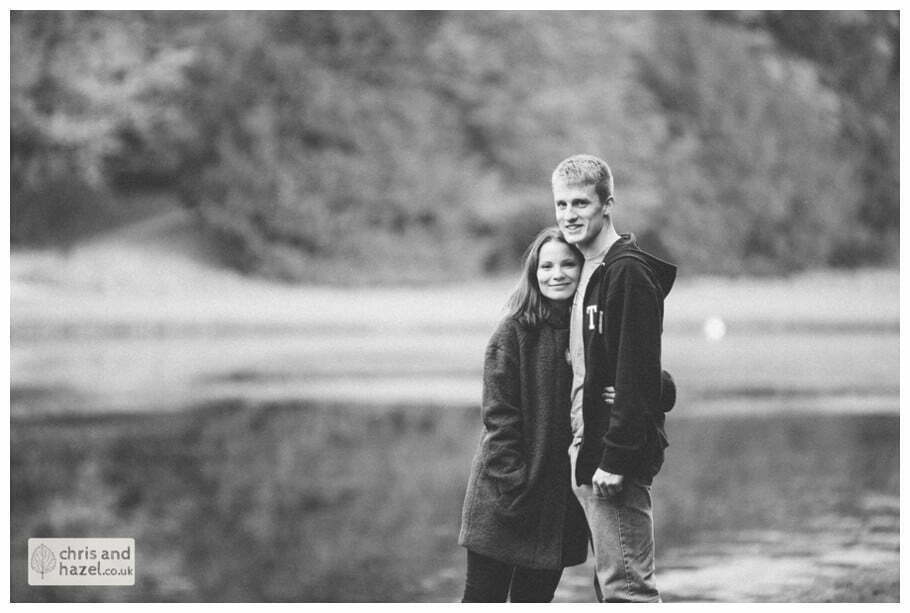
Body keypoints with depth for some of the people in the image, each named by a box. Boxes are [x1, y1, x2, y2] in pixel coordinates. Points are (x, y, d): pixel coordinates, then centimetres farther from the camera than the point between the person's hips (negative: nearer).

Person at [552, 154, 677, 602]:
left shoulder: (628, 272, -13)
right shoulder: (588, 272, 17)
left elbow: (635, 372, -19)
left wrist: (615, 458, -23)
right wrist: (582, 451, 16)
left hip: (614, 456, -10)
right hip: (587, 454, 10)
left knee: (625, 586, -10)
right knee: (611, 584, 13)